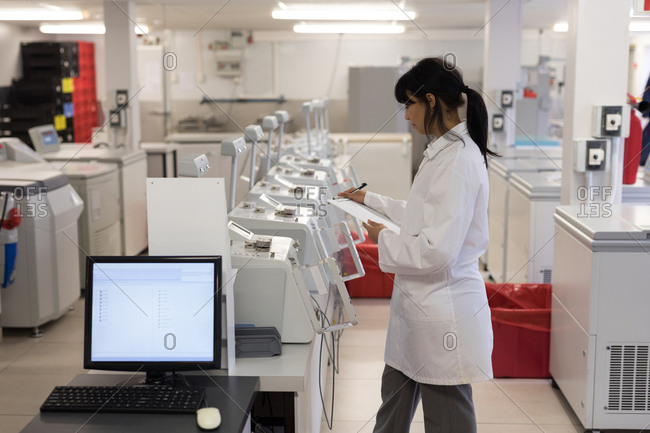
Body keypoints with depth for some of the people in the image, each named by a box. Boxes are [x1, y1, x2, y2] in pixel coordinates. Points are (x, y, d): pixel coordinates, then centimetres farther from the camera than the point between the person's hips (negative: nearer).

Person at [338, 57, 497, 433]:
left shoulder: (459, 161, -23)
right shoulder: (443, 151, 9)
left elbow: (436, 250, -27)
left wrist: (384, 238, -12)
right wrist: (372, 201, 25)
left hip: (443, 313, -10)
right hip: (421, 306, 10)